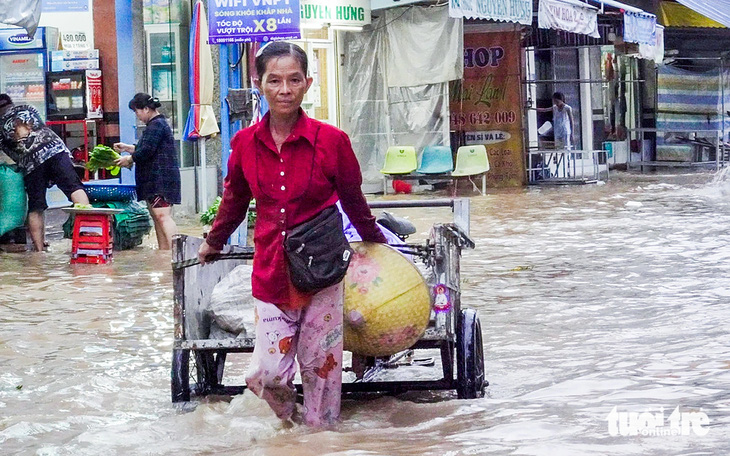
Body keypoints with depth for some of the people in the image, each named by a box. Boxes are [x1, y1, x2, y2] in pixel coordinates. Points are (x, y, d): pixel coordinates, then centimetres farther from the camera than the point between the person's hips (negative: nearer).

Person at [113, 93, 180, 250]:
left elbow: (146, 151, -18)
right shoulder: (157, 124, 21)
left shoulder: (156, 125, -13)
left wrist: (129, 159, -4)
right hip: (155, 180, 11)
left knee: (162, 215, -18)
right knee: (157, 217, 11)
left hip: (161, 177, -11)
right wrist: (127, 148, 26)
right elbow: (145, 149, 31)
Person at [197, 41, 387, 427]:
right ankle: (290, 421, 30)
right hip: (270, 272, 2)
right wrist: (213, 241, 33)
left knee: (320, 366, 5)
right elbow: (234, 199, 19)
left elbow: (353, 201, 9)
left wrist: (375, 242, 22)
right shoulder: (246, 143, -1)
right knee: (264, 375, -2)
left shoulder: (331, 140, -9)